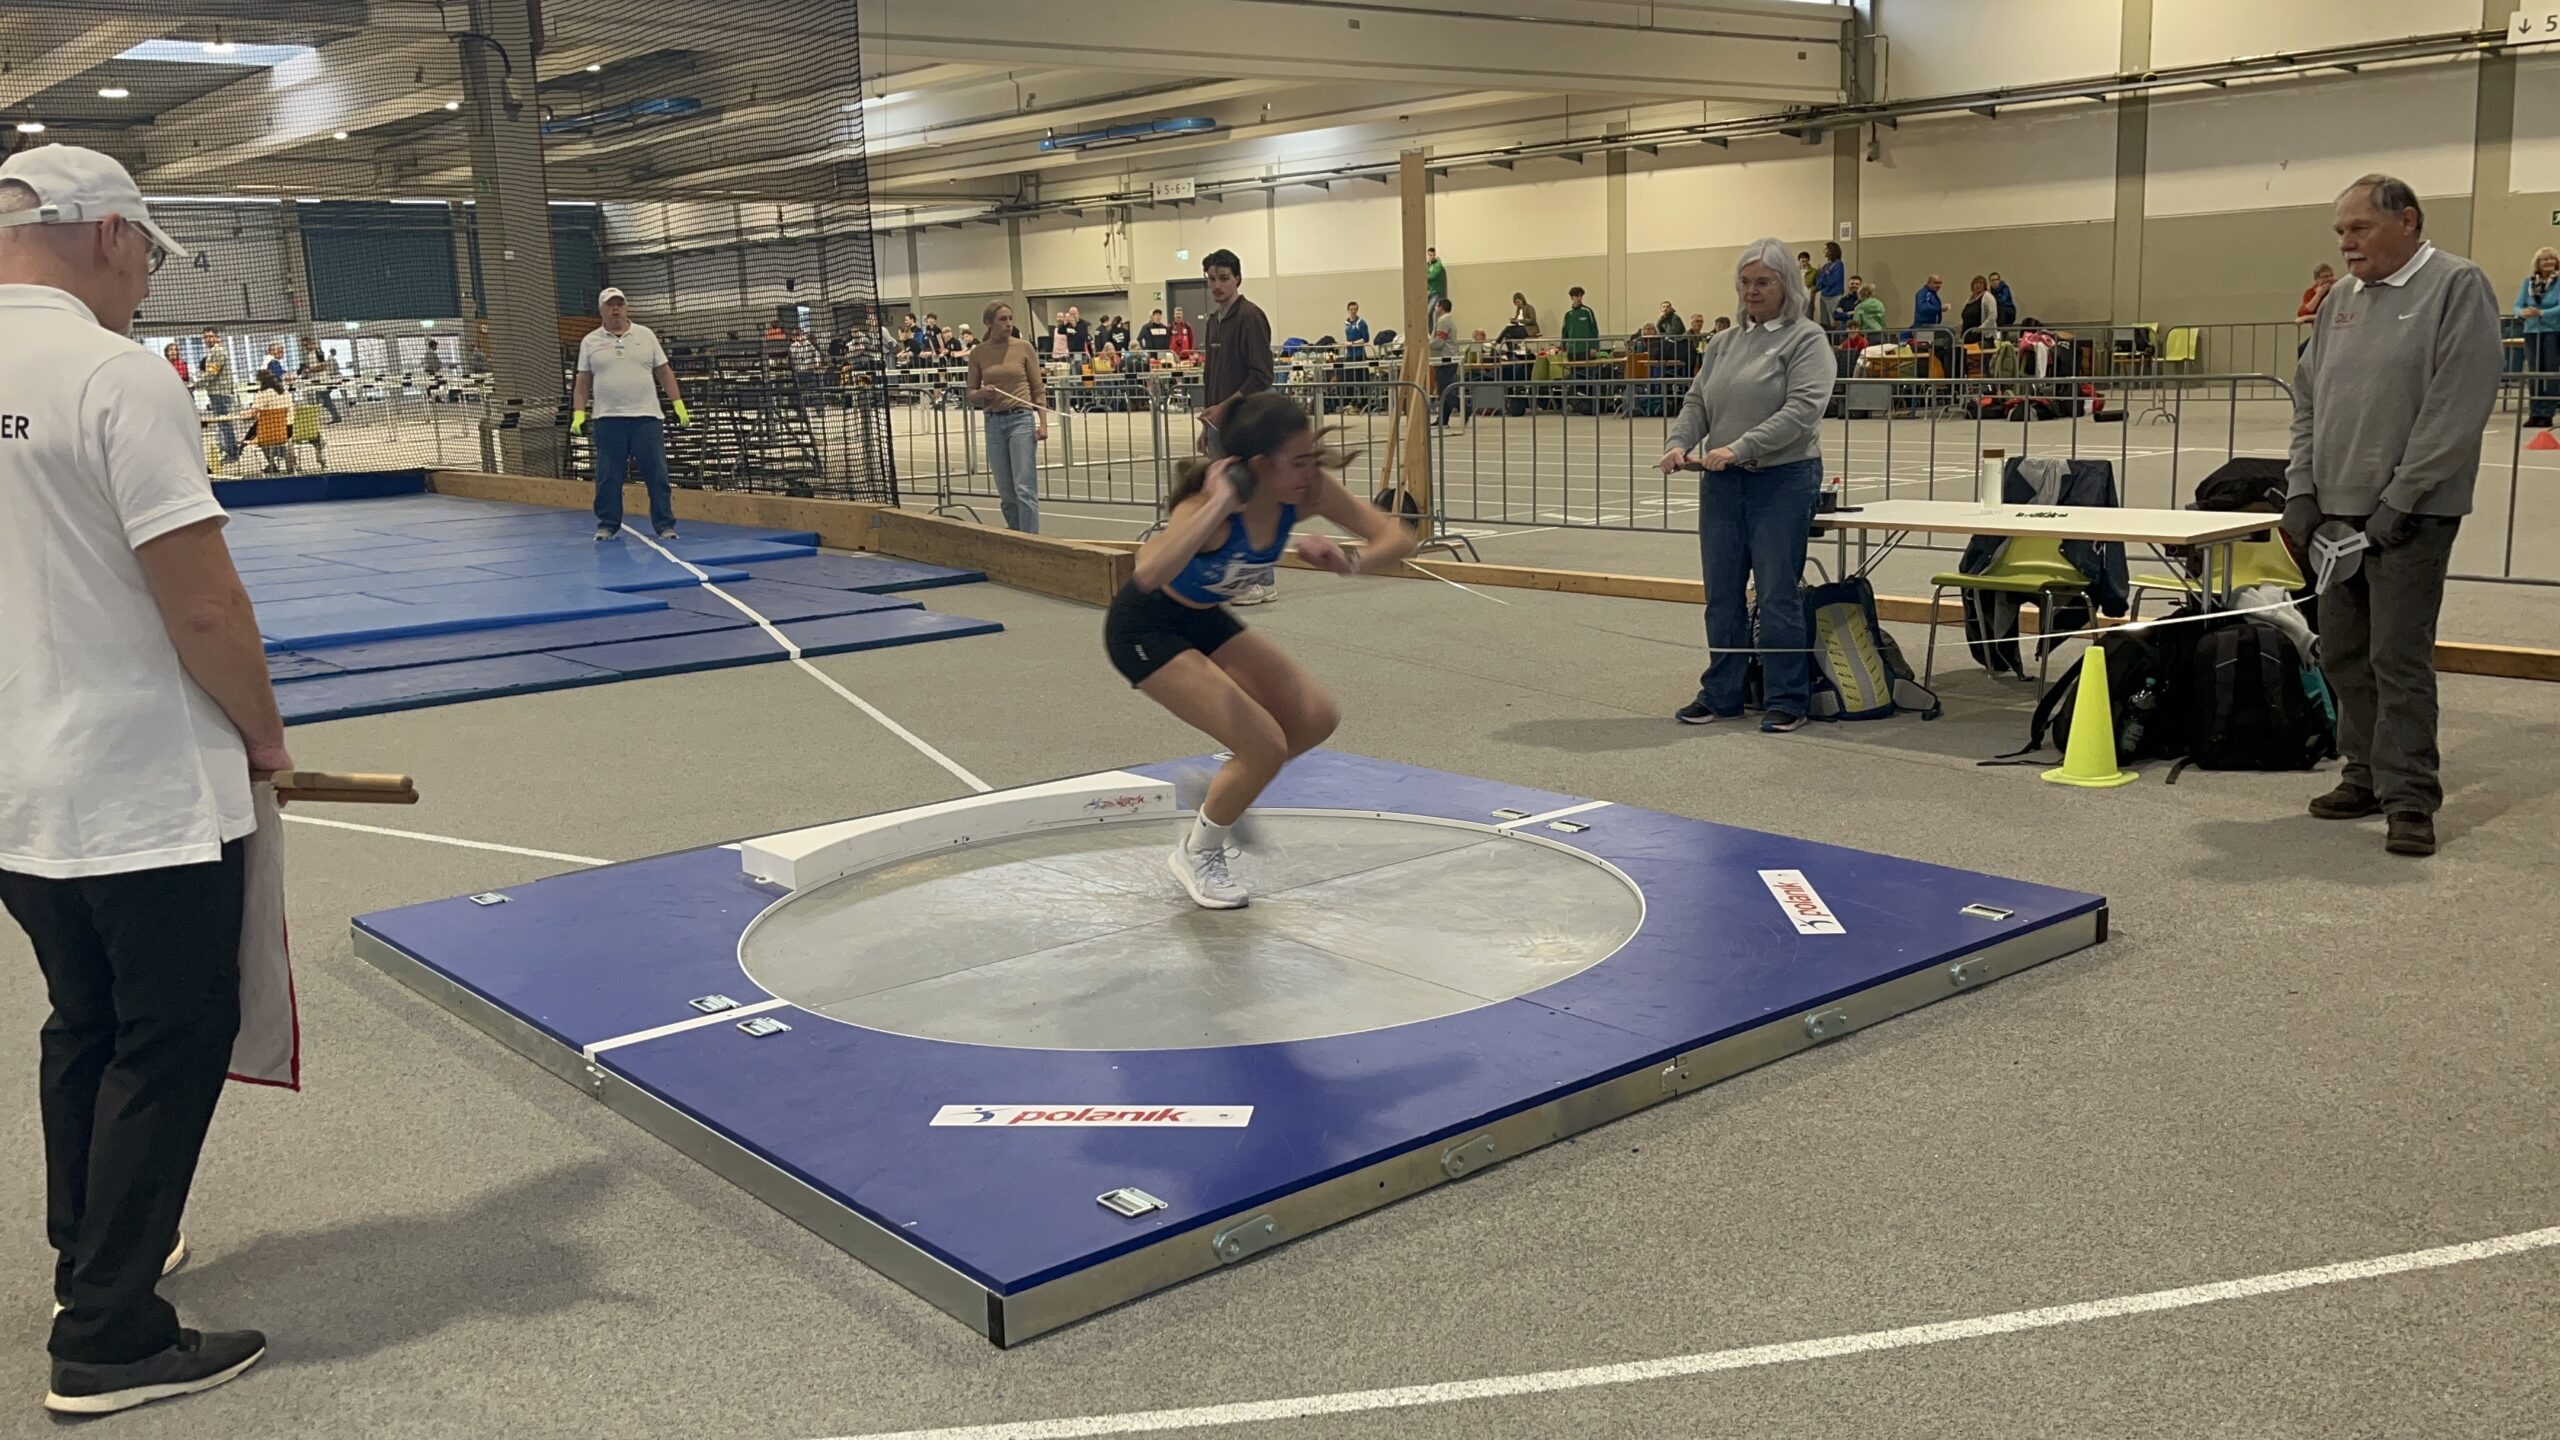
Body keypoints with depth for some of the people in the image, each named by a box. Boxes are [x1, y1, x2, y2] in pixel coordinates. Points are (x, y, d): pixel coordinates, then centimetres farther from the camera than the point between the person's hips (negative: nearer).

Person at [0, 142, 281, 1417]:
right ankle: (110, 1338, 8)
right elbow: (202, 605, -20)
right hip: (144, 798, -8)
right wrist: (263, 736, -4)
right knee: (172, 1046, 3)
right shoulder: (116, 373, -17)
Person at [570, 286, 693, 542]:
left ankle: (664, 525, 4)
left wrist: (678, 404, 2)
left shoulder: (646, 335, 8)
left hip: (647, 417, 0)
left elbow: (664, 372, 9)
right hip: (608, 420, 0)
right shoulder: (590, 342, 8)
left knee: (656, 473, -1)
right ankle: (608, 524, 13)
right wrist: (579, 414, -1)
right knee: (607, 477, 3)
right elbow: (583, 383, 8)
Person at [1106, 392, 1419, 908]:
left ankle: (1224, 786, 26)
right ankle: (1199, 855, 11)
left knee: (1317, 718, 2)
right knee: (1265, 746, -15)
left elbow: (1397, 539, -14)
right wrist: (1220, 504, -48)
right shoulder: (1211, 501, -34)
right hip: (1144, 630, -7)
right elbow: (1148, 576, -52)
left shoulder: (1309, 489, -17)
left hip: (1204, 620, 7)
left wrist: (1351, 563, -34)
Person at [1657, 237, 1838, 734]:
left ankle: (1787, 700, 5)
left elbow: (1803, 409, -17)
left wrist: (1740, 448, -24)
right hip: (1722, 484, 6)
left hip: (1782, 482, -6)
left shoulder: (1806, 339, -5)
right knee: (1722, 595, 9)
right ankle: (1721, 693, 19)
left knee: (1778, 595, -3)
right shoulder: (1723, 343, 15)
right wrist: (1680, 443, -6)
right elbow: (1697, 403, 14)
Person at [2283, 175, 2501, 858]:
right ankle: (2367, 775, 23)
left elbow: (2457, 408, -14)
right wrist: (2301, 488, 7)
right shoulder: (2340, 300, 14)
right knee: (2344, 654, 11)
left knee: (2399, 658, -8)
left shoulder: (2457, 287, -6)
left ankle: (2409, 798, -2)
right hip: (2336, 510, 7)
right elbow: (2307, 397, 18)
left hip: (2408, 514, -7)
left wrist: (2398, 501, -16)